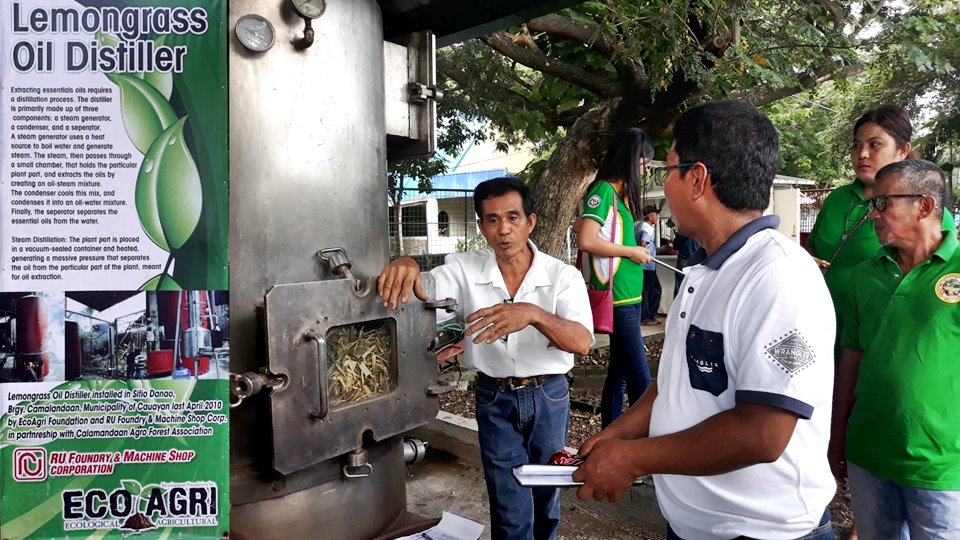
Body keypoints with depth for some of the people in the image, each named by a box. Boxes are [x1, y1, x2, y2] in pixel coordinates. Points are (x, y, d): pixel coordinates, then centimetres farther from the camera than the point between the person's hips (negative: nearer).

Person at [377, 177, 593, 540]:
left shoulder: (563, 276, -13)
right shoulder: (465, 270, -8)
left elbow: (581, 342, -25)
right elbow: (422, 294, -20)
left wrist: (533, 314, -43)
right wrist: (406, 266, -43)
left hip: (549, 396, 1)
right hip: (495, 399, 0)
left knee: (547, 496, 21)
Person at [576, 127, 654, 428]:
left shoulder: (621, 193, 16)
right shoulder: (604, 190, -12)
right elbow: (586, 240, -23)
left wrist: (635, 250, 1)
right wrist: (632, 251, -13)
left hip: (629, 298, 10)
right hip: (618, 300, -10)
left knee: (619, 373, 15)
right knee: (640, 380, -6)